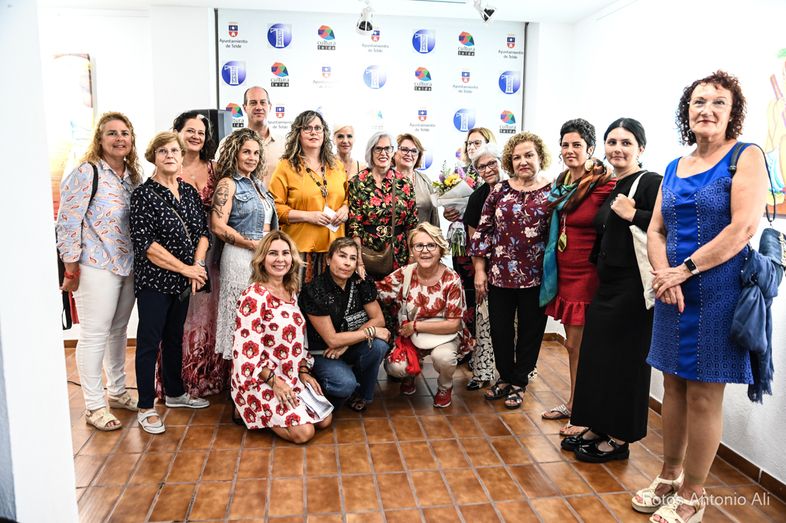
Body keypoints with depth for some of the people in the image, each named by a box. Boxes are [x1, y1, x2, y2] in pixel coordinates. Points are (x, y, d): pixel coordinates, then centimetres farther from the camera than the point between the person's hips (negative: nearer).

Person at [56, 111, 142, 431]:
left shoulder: (133, 175, 10)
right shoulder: (86, 172, -10)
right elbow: (67, 222, -12)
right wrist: (71, 269, -11)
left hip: (128, 266, 6)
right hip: (95, 267, -6)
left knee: (118, 330, 16)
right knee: (94, 334, 1)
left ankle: (117, 391, 31)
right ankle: (94, 407, 12)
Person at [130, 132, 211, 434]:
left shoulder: (189, 192, 8)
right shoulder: (144, 194, -10)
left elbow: (203, 231, 7)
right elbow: (145, 244, -17)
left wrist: (197, 266, -9)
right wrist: (185, 268, -15)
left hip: (183, 281, 6)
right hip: (154, 279, -6)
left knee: (174, 336, 18)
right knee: (149, 340, 2)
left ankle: (175, 393, 33)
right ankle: (146, 407, 13)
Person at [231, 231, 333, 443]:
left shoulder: (291, 292, 6)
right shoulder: (254, 296, -19)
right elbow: (247, 348, -21)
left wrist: (304, 372, 3)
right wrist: (274, 381, -20)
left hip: (292, 376, 8)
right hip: (261, 380, -7)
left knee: (325, 420, 0)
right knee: (303, 432, -15)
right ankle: (250, 410, 6)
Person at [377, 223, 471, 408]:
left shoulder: (451, 279, -17)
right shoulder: (404, 274, -9)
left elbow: (453, 324, -17)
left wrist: (416, 326, -18)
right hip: (411, 336, 2)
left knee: (442, 357, -34)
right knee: (394, 368, -24)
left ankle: (445, 387, 3)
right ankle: (410, 373, 16)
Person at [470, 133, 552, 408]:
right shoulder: (499, 191, 3)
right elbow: (483, 230, 4)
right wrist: (480, 270, 1)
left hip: (536, 277, -2)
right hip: (500, 275, 2)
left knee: (530, 331, 11)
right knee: (500, 330, 11)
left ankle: (519, 383, 31)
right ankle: (505, 377, 34)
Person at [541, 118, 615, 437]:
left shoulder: (604, 185, -14)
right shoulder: (561, 183, 9)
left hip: (587, 274, -7)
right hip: (564, 271, 7)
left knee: (577, 343, 0)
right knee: (573, 342, 16)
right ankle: (574, 403, 30)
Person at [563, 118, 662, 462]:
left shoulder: (651, 183, -9)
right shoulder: (608, 187, 14)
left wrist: (633, 215, -22)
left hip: (633, 286, -8)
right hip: (606, 283, 8)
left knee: (624, 360, 2)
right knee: (596, 356, 13)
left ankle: (619, 438, 17)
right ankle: (598, 428, 29)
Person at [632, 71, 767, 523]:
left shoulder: (746, 158, -5)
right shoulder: (675, 169, 12)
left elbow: (744, 227, -17)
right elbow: (655, 231, 8)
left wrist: (685, 270, -16)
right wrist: (663, 275, -10)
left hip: (718, 292, -5)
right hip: (673, 293, 6)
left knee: (703, 395, 3)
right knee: (675, 385, 14)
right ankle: (669, 476, 30)